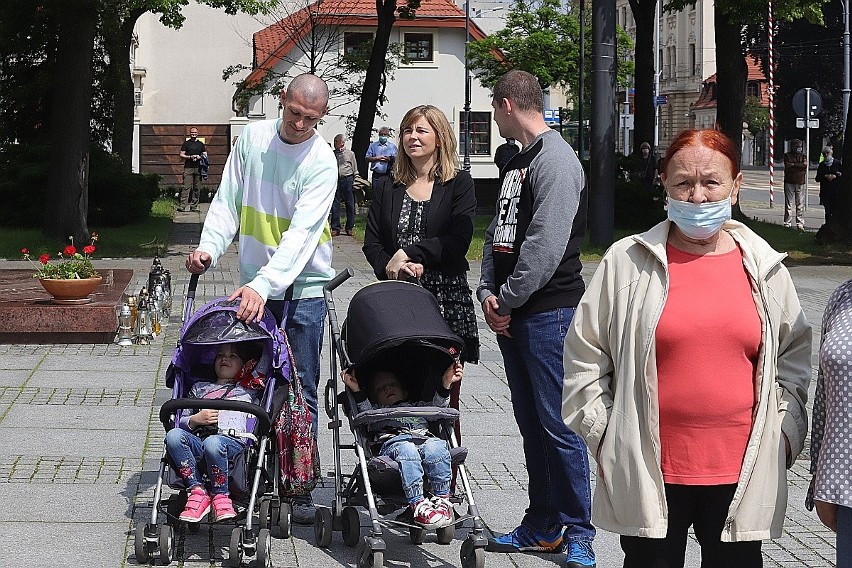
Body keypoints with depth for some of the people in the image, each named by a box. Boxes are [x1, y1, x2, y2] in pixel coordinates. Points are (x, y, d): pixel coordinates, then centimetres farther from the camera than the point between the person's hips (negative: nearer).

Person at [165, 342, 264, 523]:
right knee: (174, 435, -29)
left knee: (213, 443, -39)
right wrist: (195, 420, 2)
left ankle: (220, 496, -25)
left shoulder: (248, 391, 31)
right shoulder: (200, 388, 33)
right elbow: (181, 422, 26)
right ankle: (197, 491, -29)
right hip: (198, 439, 3)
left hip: (233, 441, -3)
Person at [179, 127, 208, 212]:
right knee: (186, 187, -12)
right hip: (188, 167, -3)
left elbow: (205, 155, 15)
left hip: (198, 168, 3)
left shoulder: (201, 144, 15)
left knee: (196, 188, 4)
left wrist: (199, 157, -6)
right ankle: (182, 205, -18)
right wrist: (190, 157, -10)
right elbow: (182, 155, 5)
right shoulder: (186, 143, 9)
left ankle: (194, 206, 9)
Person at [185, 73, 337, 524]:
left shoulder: (322, 161, -12)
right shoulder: (253, 137, 1)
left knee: (300, 391, -1)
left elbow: (302, 233, -21)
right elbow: (228, 201, 5)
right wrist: (209, 248, -12)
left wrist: (265, 285, -32)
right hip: (253, 285, 4)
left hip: (302, 288, -3)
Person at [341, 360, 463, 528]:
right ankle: (418, 505, -45)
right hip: (392, 441, -2)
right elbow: (366, 410, 16)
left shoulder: (418, 407, 44)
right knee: (406, 450, -39)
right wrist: (357, 391, 2)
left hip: (425, 438, 2)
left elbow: (438, 405, 27)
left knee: (436, 446, -35)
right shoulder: (377, 410, 39)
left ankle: (442, 500, -31)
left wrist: (445, 384, 12)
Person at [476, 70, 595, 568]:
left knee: (558, 423, -6)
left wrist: (507, 300, -13)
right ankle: (542, 527, 20)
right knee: (531, 423, 13)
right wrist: (488, 292, 4)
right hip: (511, 315, 9)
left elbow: (545, 246, -19)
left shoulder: (556, 160, -12)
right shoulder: (518, 162, 18)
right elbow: (498, 233, 19)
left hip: (548, 311, -9)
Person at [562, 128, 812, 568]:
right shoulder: (627, 261, -1)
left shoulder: (764, 268, 6)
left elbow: (795, 357, 15)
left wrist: (784, 432, 5)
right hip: (649, 474, -2)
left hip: (741, 476, 2)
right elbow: (583, 355, 5)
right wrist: (604, 434, -1)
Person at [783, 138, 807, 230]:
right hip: (789, 182, -2)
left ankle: (800, 224, 4)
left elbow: (805, 165, -7)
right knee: (788, 204, -1)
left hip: (800, 183, 2)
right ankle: (787, 224, 2)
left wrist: (793, 165, -11)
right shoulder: (787, 155, 5)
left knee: (800, 205, 1)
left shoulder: (803, 155, 12)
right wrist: (800, 166, -11)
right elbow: (787, 167, -10)